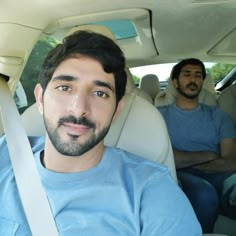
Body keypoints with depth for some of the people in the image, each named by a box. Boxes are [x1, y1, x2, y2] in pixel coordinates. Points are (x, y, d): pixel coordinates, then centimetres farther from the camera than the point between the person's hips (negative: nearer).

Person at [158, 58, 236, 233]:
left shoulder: (217, 115, 17)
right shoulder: (161, 114, 10)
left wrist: (184, 161, -4)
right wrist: (207, 155, 1)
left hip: (217, 176, 1)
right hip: (181, 177, 0)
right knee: (204, 194, -34)